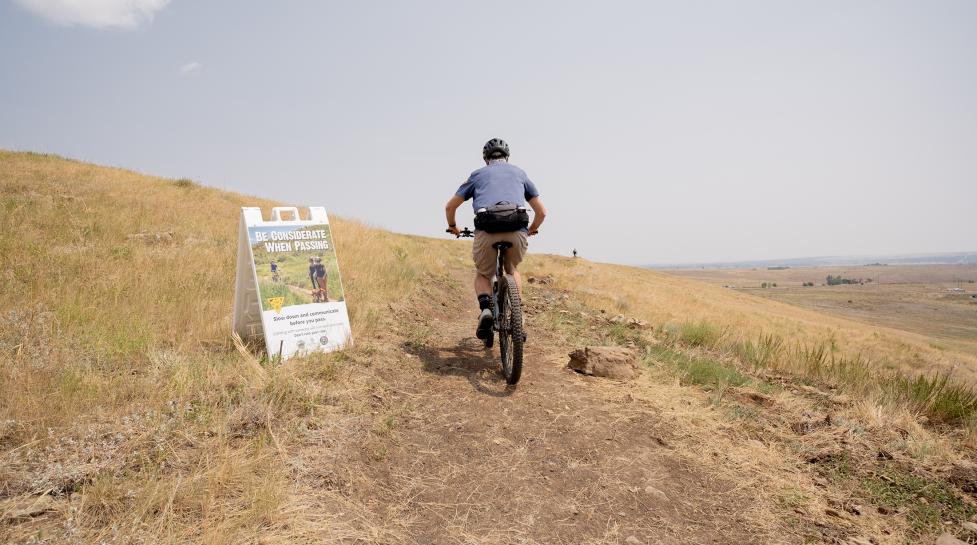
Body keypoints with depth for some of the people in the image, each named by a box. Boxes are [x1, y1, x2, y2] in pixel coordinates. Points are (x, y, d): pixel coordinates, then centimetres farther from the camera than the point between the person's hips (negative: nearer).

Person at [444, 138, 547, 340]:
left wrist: (453, 227, 44)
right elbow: (541, 212, 27)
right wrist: (532, 230, 46)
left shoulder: (478, 174, 25)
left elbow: (450, 206, 25)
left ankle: (485, 309, -2)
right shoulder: (519, 173, 27)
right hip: (517, 234, 1)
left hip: (486, 233, -1)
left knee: (482, 274, 25)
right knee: (512, 270, 32)